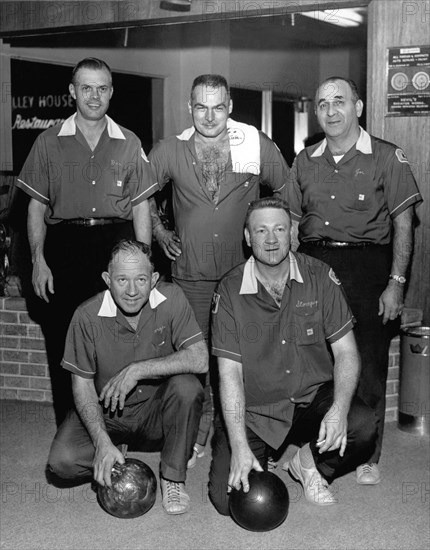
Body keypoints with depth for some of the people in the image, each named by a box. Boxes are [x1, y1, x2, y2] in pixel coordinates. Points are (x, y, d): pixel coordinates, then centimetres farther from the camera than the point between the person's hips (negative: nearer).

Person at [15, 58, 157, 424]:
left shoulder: (129, 143, 10)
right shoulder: (50, 142, 8)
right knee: (64, 342, 0)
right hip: (65, 244, 0)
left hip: (117, 243, 0)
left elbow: (141, 208, 10)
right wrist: (38, 260, -3)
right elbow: (37, 207, 8)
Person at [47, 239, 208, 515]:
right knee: (63, 460, -24)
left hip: (157, 410, 0)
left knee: (187, 386, -30)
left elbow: (199, 359, -24)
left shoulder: (171, 299, -17)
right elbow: (82, 385, -11)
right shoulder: (88, 316, -17)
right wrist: (103, 443, -24)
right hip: (105, 414, 0)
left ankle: (173, 476, -10)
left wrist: (138, 370, -28)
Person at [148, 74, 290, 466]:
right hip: (190, 270, 1)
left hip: (243, 269, -1)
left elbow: (287, 191, 12)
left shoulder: (258, 146, -1)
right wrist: (159, 230, 11)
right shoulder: (169, 151, 2)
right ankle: (196, 436, 19)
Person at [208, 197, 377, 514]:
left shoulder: (319, 277, -5)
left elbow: (346, 352, -6)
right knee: (226, 497, -17)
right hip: (253, 411, -1)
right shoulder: (230, 291, -9)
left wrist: (339, 410, -25)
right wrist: (239, 447, -22)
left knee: (363, 426, -28)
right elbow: (230, 373, -12)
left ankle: (310, 462, 5)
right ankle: (259, 464, 19)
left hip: (314, 398, 1)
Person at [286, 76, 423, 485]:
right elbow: (291, 224, 16)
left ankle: (368, 456, 13)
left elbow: (403, 224, -1)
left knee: (368, 365, -2)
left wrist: (396, 283, -7)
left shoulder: (387, 157, 1)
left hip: (367, 266, -3)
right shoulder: (305, 161, 13)